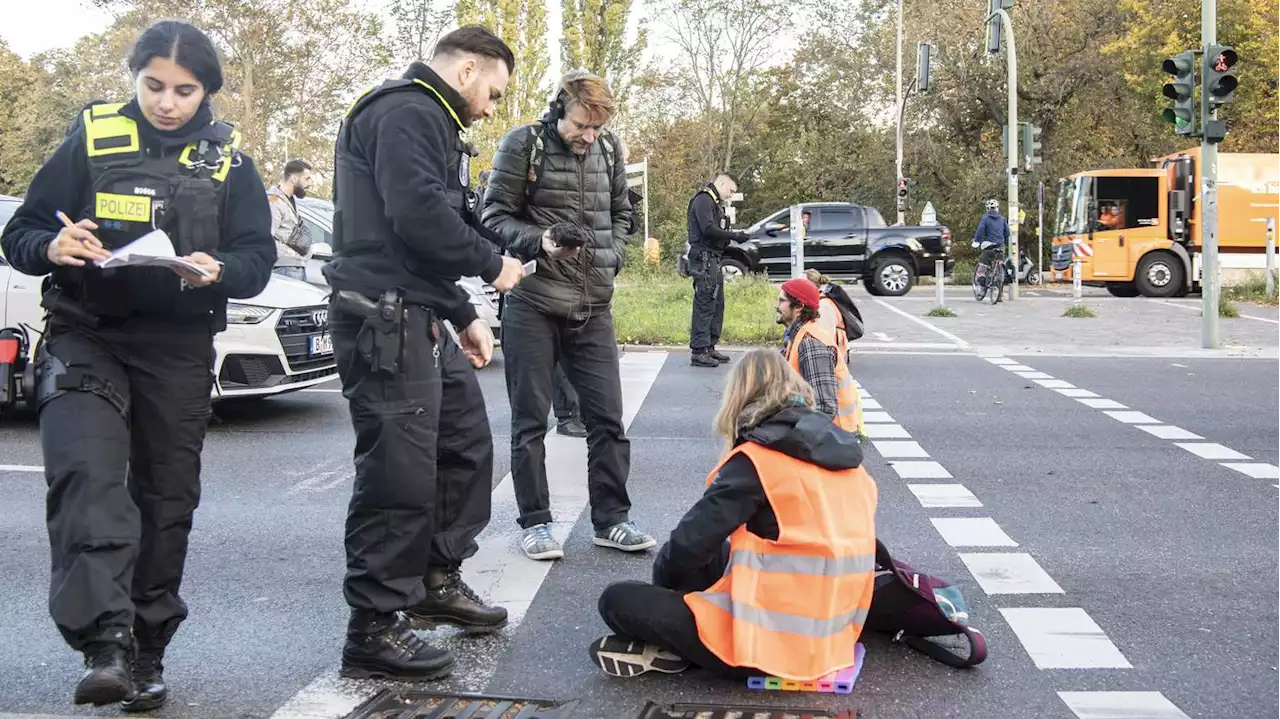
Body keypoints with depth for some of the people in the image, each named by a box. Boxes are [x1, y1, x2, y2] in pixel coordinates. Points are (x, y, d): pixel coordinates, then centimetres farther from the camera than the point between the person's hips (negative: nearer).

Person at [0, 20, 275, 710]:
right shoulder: (90, 140, 1)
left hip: (180, 350, 2)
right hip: (85, 336, -2)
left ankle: (144, 654, 20)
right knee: (87, 478, -24)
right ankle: (105, 643, -29)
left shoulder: (227, 160, 5)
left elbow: (258, 258, 4)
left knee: (166, 499, 7)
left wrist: (217, 270, -19)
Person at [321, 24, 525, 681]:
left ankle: (437, 581, 30)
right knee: (400, 474, -9)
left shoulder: (430, 122, 24)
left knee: (467, 445, 17)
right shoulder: (406, 111, -10)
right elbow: (418, 215, -24)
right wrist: (492, 264, -11)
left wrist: (464, 316, 20)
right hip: (383, 318, -11)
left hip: (419, 319, 11)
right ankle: (374, 630, -1)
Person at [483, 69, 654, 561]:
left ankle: (611, 519, 17)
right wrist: (540, 241, -20)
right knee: (530, 419, 4)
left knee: (607, 415, 6)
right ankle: (534, 521, 16)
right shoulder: (523, 145, -5)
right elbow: (496, 216, -4)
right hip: (533, 302, -4)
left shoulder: (608, 148, 8)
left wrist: (611, 256, 4)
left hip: (594, 304, 4)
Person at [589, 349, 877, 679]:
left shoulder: (755, 460, -13)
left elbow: (689, 544, -11)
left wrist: (662, 578, 11)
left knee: (618, 601, 0)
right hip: (833, 632, 8)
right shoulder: (842, 448, 6)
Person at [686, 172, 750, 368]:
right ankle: (698, 351, -10)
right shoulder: (703, 199, -9)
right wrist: (734, 236, -16)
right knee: (704, 304, -11)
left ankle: (709, 347, 20)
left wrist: (732, 237, 3)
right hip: (704, 258, -11)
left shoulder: (715, 203, 24)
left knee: (717, 304, 13)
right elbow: (708, 229, -21)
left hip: (713, 259, 11)